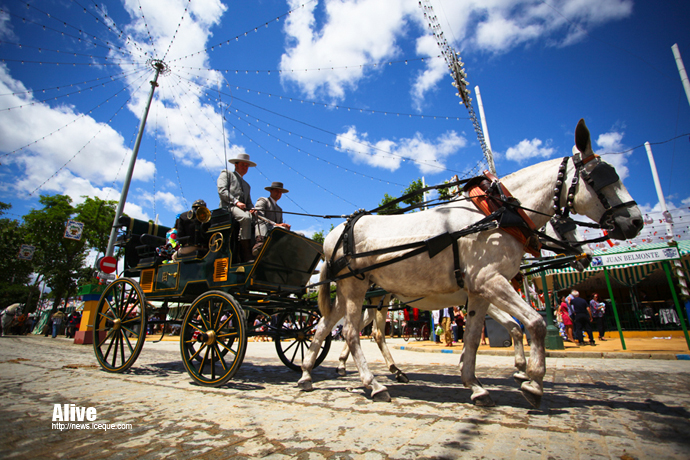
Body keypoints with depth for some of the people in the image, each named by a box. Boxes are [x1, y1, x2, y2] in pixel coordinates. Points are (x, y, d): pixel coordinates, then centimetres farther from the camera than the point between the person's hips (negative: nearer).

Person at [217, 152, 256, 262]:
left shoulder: (247, 185, 36)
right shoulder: (226, 173, 19)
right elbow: (222, 190, 1)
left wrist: (252, 209, 1)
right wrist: (236, 201, -12)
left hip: (243, 209, 6)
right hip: (228, 206, -6)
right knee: (246, 218, -36)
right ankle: (246, 255, -36)